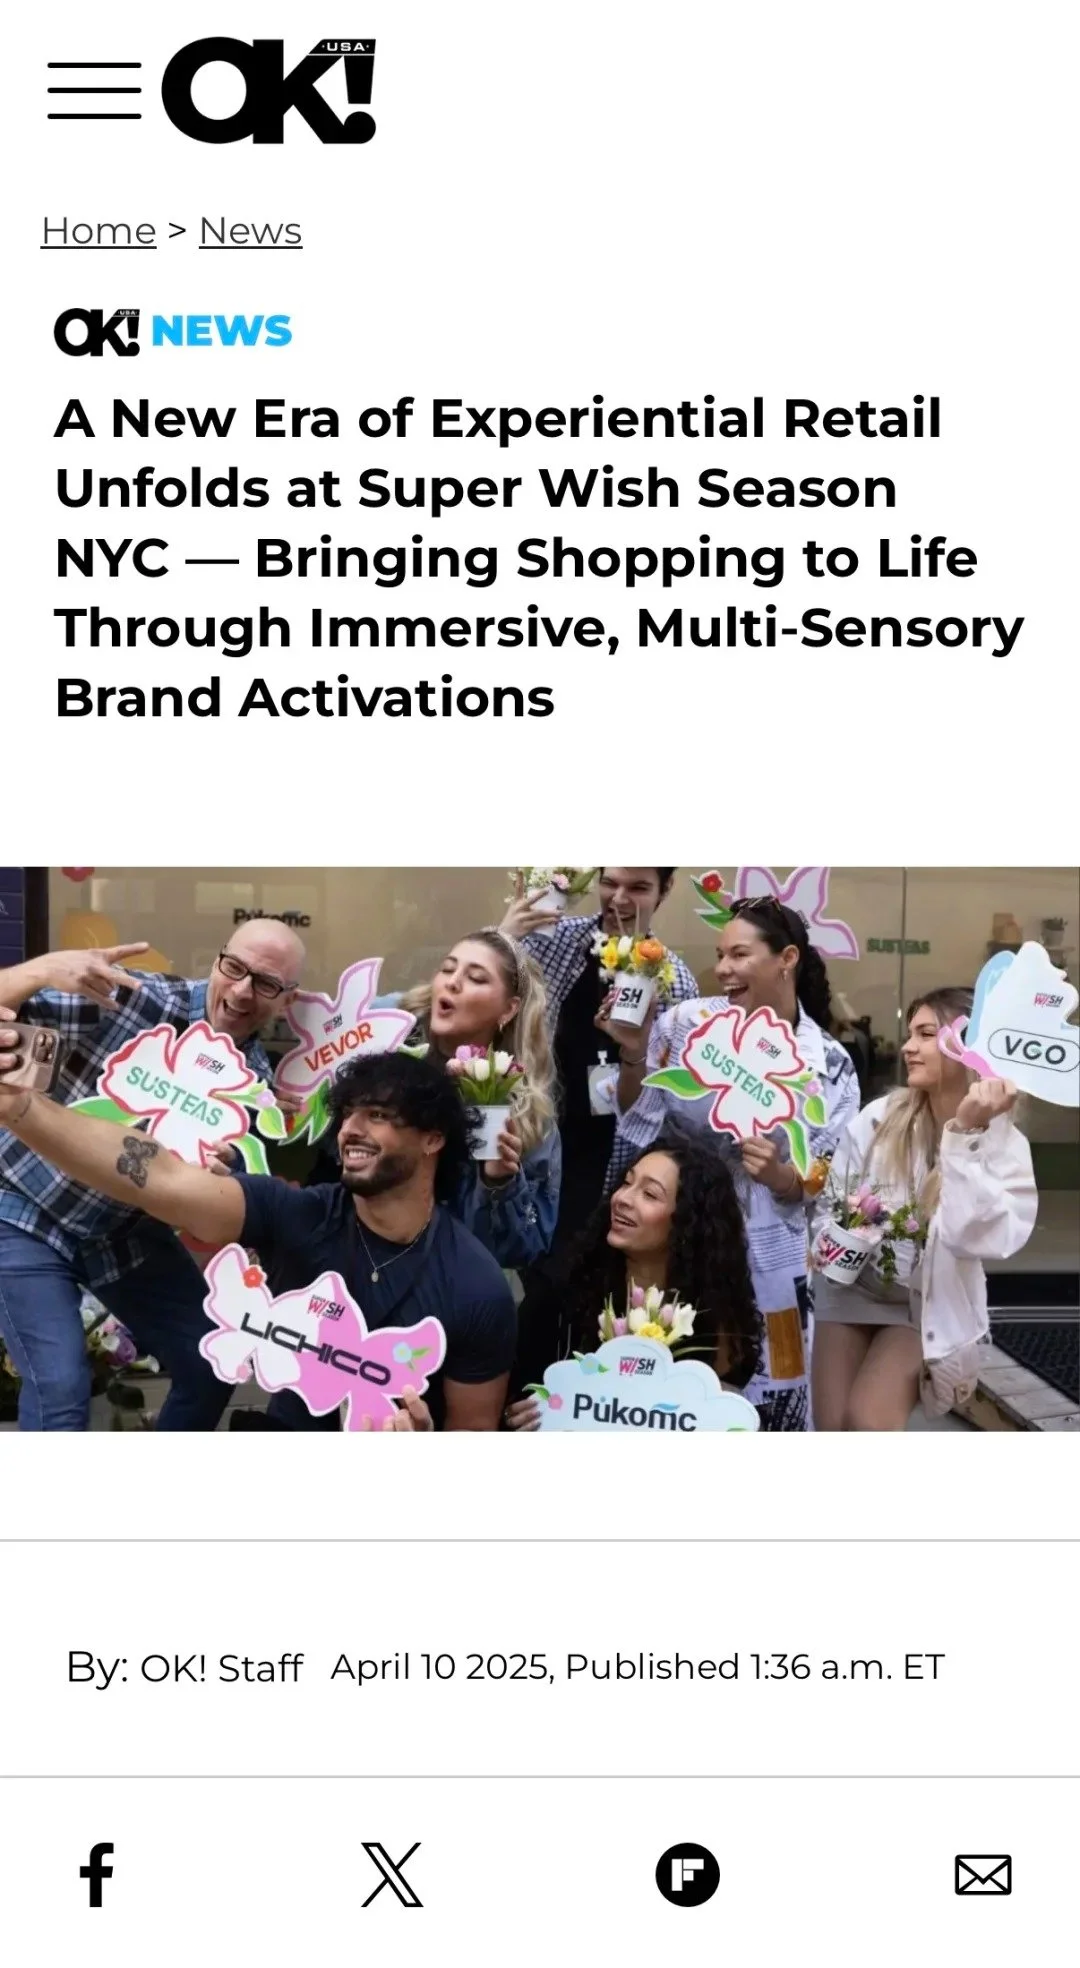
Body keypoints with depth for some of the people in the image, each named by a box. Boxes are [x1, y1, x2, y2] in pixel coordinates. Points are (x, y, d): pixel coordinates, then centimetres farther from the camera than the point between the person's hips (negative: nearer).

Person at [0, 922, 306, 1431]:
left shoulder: (255, 1081, -9)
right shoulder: (134, 999, -24)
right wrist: (42, 969, -48)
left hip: (127, 1229, 6)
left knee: (213, 1367, 9)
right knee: (61, 1388, -16)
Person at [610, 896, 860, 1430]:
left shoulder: (831, 1066, -6)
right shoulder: (686, 1024, -5)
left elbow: (823, 1183, -2)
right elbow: (636, 1115, 5)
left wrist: (780, 1175, -21)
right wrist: (631, 1053, -10)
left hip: (763, 1260, 0)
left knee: (767, 1402, 5)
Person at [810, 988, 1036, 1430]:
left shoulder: (1004, 1146, -14)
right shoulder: (879, 1117, -10)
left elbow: (976, 1236, -31)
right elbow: (829, 1200, 0)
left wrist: (967, 1137, -35)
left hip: (928, 1303, -2)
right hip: (851, 1287, 2)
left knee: (867, 1424, -19)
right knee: (832, 1427, -6)